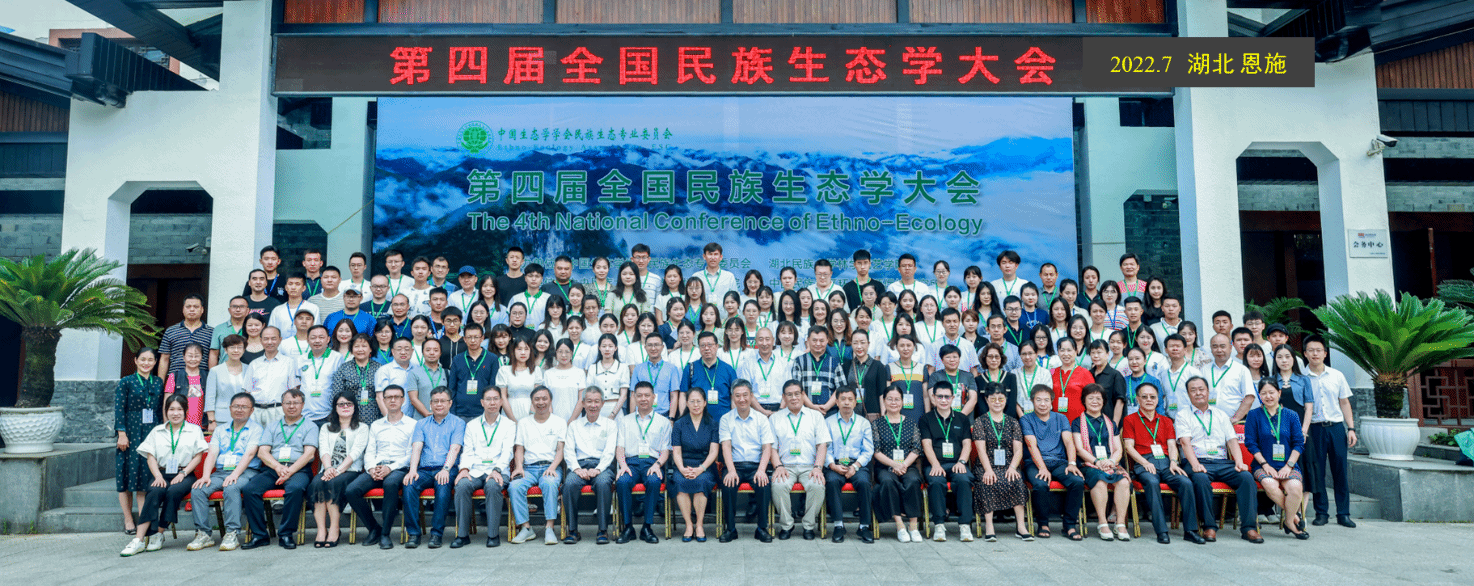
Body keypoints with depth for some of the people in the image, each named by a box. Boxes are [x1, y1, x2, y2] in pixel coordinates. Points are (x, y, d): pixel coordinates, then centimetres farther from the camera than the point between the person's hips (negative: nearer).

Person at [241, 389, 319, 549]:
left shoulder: (310, 427, 12)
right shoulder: (272, 426, 22)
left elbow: (309, 453, -1)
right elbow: (262, 452, 9)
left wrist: (290, 471, -16)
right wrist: (278, 467, -11)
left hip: (298, 469, -3)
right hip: (272, 469, 3)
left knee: (295, 488, -35)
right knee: (249, 489, -23)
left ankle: (286, 534, -23)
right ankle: (259, 535, -15)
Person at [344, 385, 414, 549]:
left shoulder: (412, 425, 8)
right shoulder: (375, 426, 24)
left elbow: (411, 455, -1)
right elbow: (369, 452, 16)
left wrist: (390, 468, -16)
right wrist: (372, 469, -6)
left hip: (399, 469, -4)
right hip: (376, 469, 4)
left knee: (390, 483, -40)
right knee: (350, 490, -23)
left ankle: (385, 533, -27)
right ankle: (374, 528, -4)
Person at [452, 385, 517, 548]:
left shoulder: (509, 425, 13)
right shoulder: (472, 425, 20)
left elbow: (507, 452, 1)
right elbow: (467, 451, 11)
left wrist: (497, 470, -17)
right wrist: (464, 468, -11)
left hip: (497, 471, -2)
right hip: (475, 470, 2)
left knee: (493, 486, -35)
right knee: (462, 485, -30)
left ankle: (493, 534, -25)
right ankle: (462, 534, -21)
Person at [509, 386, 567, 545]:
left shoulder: (560, 422, 14)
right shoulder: (523, 423, 19)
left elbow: (560, 450, 5)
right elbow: (519, 449, 13)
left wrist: (552, 467, -13)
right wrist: (518, 467, -7)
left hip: (550, 467, -2)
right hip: (528, 468, 2)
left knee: (550, 483, -36)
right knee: (514, 486, -30)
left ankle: (549, 528, -33)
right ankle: (526, 528, -22)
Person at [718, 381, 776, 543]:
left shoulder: (761, 419, 8)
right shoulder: (726, 419, 7)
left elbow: (767, 447, 0)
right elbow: (726, 446, -3)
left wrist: (761, 470, -17)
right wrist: (731, 471, -19)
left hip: (756, 465, 0)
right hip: (735, 464, 0)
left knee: (764, 485, -30)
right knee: (728, 484, -31)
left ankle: (762, 528, -12)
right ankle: (731, 529, -14)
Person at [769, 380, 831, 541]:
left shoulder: (816, 416, 15)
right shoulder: (775, 418, 15)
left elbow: (822, 444, 6)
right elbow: (772, 446, 8)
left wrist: (818, 467, -9)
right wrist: (778, 467, -9)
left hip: (809, 466, 0)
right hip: (786, 466, 0)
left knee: (817, 485, -32)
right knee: (778, 485, -32)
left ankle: (809, 526, -11)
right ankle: (786, 525, -11)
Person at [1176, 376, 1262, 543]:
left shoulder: (1220, 415, 23)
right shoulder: (1183, 415, 11)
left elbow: (1232, 440, 12)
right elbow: (1185, 441, -4)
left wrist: (1239, 462, -7)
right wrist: (1195, 465, -20)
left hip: (1223, 462, 4)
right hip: (1198, 462, -4)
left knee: (1247, 477, -25)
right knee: (1200, 479, -36)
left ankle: (1249, 527, -24)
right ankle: (1209, 526, -26)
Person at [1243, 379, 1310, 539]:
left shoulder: (1291, 416, 11)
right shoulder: (1254, 415, 7)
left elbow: (1298, 443, 6)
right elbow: (1251, 442, 2)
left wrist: (1288, 466, -7)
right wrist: (1265, 464, -9)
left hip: (1288, 465, 1)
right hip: (1264, 465, -1)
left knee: (1295, 487, -31)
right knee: (1270, 485, -34)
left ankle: (1288, 520, -8)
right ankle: (1294, 515, -11)